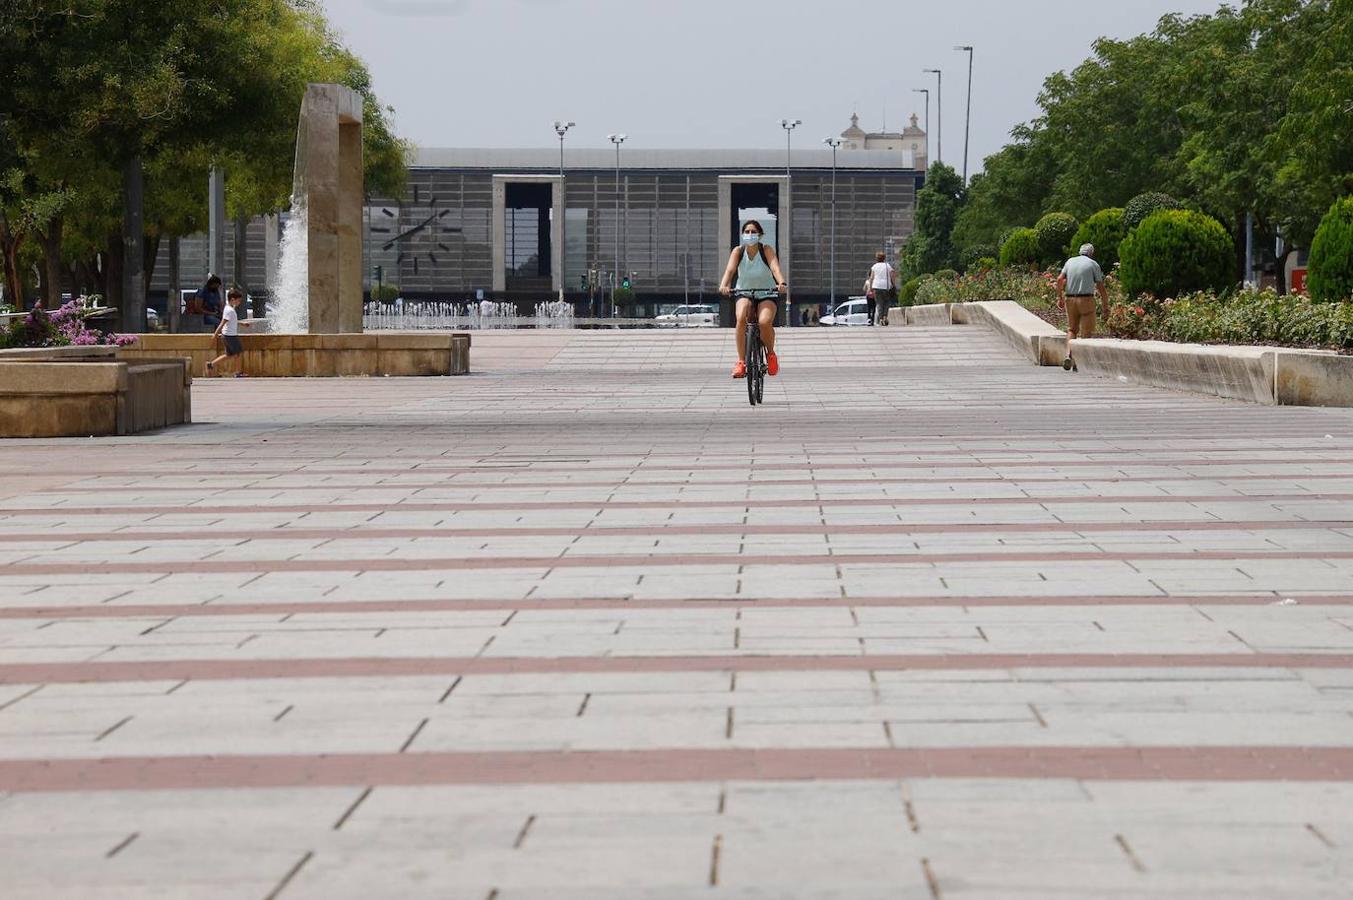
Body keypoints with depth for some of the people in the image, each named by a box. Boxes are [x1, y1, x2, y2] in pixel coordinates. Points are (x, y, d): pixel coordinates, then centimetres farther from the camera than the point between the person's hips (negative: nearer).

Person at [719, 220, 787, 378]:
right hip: (744, 293, 1)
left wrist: (781, 283, -47)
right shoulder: (738, 251, -7)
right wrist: (724, 285, -43)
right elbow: (730, 269, -22)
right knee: (741, 318, -31)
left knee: (765, 322, -29)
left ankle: (771, 353, 2)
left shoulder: (766, 250, -10)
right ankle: (741, 361, -24)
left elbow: (775, 267, -26)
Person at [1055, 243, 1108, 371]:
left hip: (1070, 299, 4)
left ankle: (1068, 355, -5)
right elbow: (1101, 288, -2)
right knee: (1086, 332, 4)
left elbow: (1060, 280, 2)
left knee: (1072, 329, 17)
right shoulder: (1093, 265, 0)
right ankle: (1078, 362, -4)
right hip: (1086, 300, -4)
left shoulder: (1070, 261, 10)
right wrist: (1106, 307, 4)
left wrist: (1060, 298, 9)